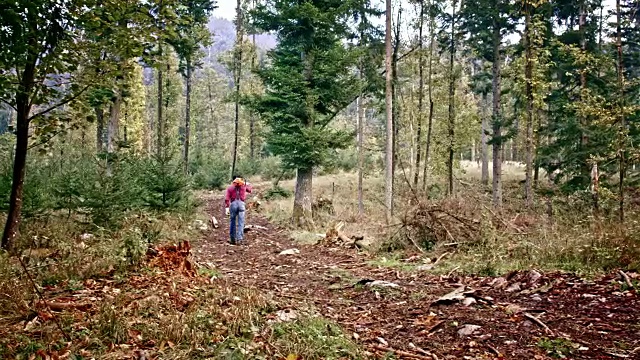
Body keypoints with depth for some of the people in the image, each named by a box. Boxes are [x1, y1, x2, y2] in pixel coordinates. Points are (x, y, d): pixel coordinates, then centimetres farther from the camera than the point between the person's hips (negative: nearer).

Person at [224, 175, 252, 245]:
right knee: (241, 223, 0)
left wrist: (226, 208, -5)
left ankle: (232, 239, 13)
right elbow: (249, 189, 32)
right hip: (241, 204, 0)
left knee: (232, 222, 10)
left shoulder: (230, 187, 8)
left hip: (233, 204, 0)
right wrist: (247, 184, 48)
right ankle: (240, 238, -8)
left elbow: (227, 199, -2)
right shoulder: (244, 186, 11)